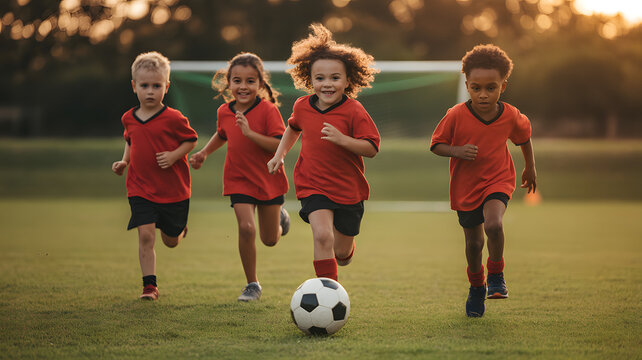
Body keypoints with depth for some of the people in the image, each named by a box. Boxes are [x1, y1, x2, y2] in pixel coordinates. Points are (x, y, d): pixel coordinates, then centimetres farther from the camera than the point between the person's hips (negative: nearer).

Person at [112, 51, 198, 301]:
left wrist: (174, 155, -17)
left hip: (173, 189, -2)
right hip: (140, 189, 2)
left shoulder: (173, 118, -12)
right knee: (145, 235, -12)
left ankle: (180, 227, 48)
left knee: (171, 241, 11)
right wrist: (124, 162, 7)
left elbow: (191, 139, -2)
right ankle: (149, 285, -4)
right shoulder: (129, 119, 3)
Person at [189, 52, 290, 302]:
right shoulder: (224, 112, -1)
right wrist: (204, 153, 12)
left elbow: (280, 145, -22)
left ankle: (278, 218, 46)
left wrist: (250, 133, -30)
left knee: (270, 240, 8)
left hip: (269, 180, -2)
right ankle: (252, 284, -3)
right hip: (239, 181, 2)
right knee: (246, 228, -18)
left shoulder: (268, 110, -15)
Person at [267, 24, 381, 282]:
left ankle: (346, 244, 50)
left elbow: (372, 149, -15)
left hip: (348, 190, -1)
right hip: (313, 186, 1)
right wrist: (280, 154, 14)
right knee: (322, 235, -25)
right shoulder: (302, 107, 0)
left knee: (342, 254, 11)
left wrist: (342, 139, -28)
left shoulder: (354, 112, -13)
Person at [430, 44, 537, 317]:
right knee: (473, 242, 9)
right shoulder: (456, 116, -18)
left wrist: (530, 169, 23)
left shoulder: (510, 116, -11)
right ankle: (476, 286, 38)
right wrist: (457, 151, -26)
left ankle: (496, 274, -1)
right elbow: (436, 144, -6)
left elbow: (524, 138, 11)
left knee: (493, 225, -28)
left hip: (498, 181, 0)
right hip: (466, 186, 1)